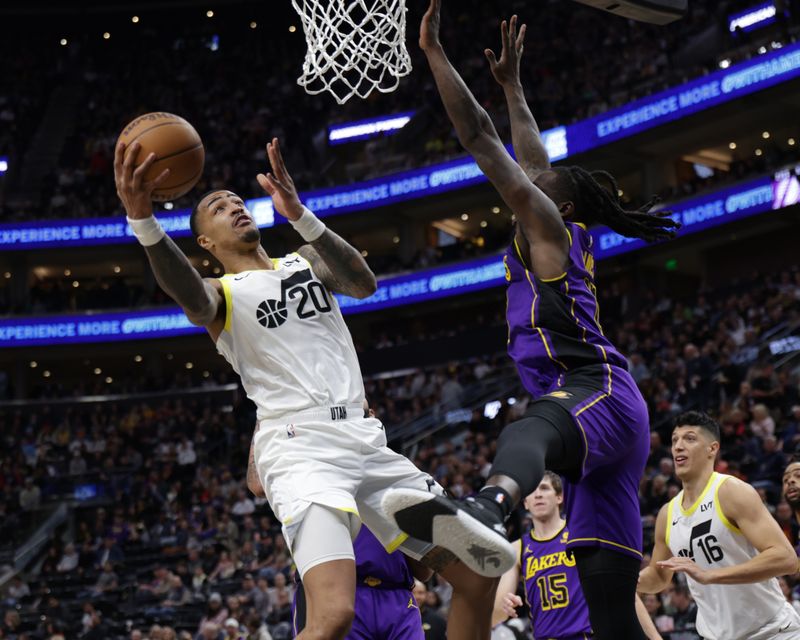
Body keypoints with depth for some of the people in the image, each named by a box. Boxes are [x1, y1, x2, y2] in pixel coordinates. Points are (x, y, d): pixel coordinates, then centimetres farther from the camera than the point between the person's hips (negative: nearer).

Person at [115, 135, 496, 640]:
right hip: (302, 449, -6)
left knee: (478, 575, 5)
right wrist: (144, 222, -42)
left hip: (364, 439, 6)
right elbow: (191, 299, -21)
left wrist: (301, 217, -18)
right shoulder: (222, 294, 6)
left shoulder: (306, 262, 20)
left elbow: (364, 284, -3)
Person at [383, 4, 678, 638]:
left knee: (528, 431, -46)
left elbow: (479, 136, -1)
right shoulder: (567, 241, 28)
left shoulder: (547, 228, 6)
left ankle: (486, 511, -80)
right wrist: (512, 82, 53)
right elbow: (539, 167, 45)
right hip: (616, 421, 10)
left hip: (597, 394, -10)